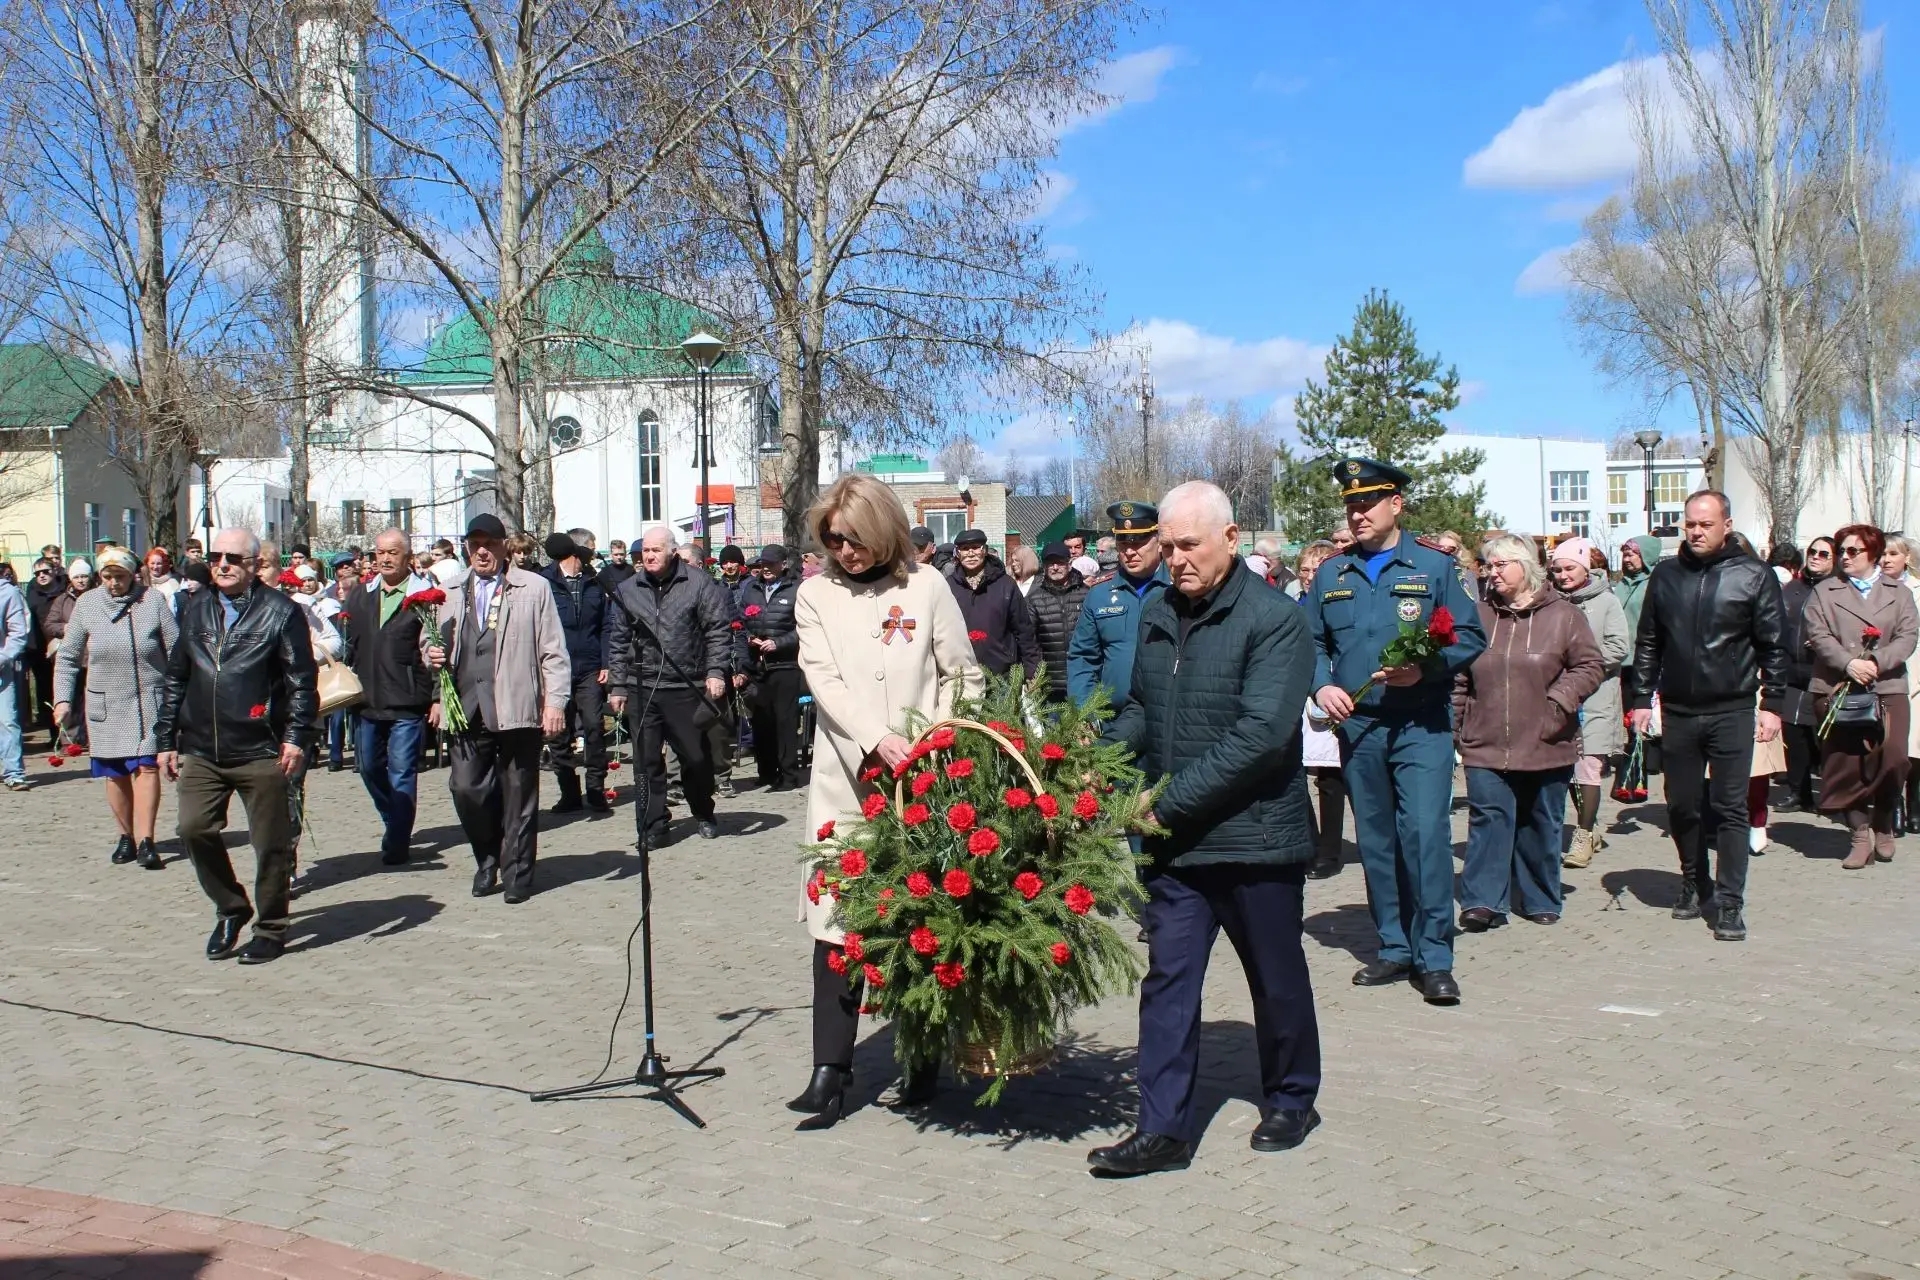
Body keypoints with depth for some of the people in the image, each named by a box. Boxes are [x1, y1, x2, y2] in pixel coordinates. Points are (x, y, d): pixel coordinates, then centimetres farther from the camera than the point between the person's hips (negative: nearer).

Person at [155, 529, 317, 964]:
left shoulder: (280, 611, -2)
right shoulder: (194, 610, 13)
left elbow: (302, 681, -6)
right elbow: (175, 678, 16)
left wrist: (296, 737, -15)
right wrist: (166, 740, 14)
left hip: (260, 752, -4)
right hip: (200, 752, 4)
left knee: (271, 844, 2)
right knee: (194, 829, -5)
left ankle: (271, 930, 18)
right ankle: (230, 909, 17)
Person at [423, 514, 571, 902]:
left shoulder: (533, 588, 4)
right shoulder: (450, 592, 14)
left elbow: (553, 651, 1)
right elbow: (428, 638, 25)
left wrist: (555, 701, -7)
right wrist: (433, 652, 1)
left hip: (517, 707, -3)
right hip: (466, 708, 3)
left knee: (518, 794, 3)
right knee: (466, 789, -1)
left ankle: (516, 874, 16)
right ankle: (488, 860, 23)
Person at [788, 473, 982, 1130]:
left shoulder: (926, 586, 2)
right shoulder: (816, 594, 6)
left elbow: (962, 674, 6)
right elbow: (824, 679, -6)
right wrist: (875, 739, -20)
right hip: (845, 778, 1)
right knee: (835, 918, -4)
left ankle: (924, 1058, 18)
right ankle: (830, 1070, 0)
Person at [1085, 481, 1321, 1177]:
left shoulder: (1275, 620, -14)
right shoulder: (1156, 616, 6)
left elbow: (1261, 733, -23)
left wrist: (1173, 801, -21)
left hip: (1256, 834, -5)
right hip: (1173, 840, 5)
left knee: (1277, 980, 13)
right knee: (1168, 978, 4)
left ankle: (1291, 1102, 34)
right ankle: (1164, 1128, 11)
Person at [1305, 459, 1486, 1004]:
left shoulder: (1435, 566, 1)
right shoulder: (1331, 574, 11)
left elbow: (1470, 638, -2)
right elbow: (1311, 642, 13)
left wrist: (1425, 669, -18)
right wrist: (1322, 686, -6)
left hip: (1421, 725, -4)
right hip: (1357, 726, 4)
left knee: (1425, 833, -11)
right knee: (1375, 841, 9)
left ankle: (1435, 958, -3)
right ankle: (1395, 948, 20)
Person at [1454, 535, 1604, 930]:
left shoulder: (1563, 614, -1)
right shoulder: (1478, 615, 6)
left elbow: (1590, 665, -1)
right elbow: (1459, 678, 9)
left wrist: (1559, 703, -13)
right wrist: (1456, 727, 4)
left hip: (1545, 746, -1)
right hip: (1486, 746, 1)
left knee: (1541, 825, 11)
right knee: (1488, 819, -7)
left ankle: (1540, 900, 24)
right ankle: (1483, 901, -7)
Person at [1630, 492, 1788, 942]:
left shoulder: (1754, 576, -2)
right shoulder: (1665, 575, 6)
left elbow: (1774, 646, -1)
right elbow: (1647, 643, 10)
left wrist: (1771, 703, -6)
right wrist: (1641, 698, 6)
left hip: (1731, 712, -3)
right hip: (1677, 712, 3)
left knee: (1730, 809, -3)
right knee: (1682, 807, 10)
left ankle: (1729, 904, 1)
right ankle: (1695, 887, 27)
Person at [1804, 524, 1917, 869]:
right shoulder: (1825, 592, 11)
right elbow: (1818, 635, -1)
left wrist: (1876, 663, -14)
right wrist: (1848, 663, -17)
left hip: (1887, 688, 0)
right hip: (1837, 689, 0)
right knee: (1844, 762, -4)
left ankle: (1883, 826, 14)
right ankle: (1859, 834, 5)